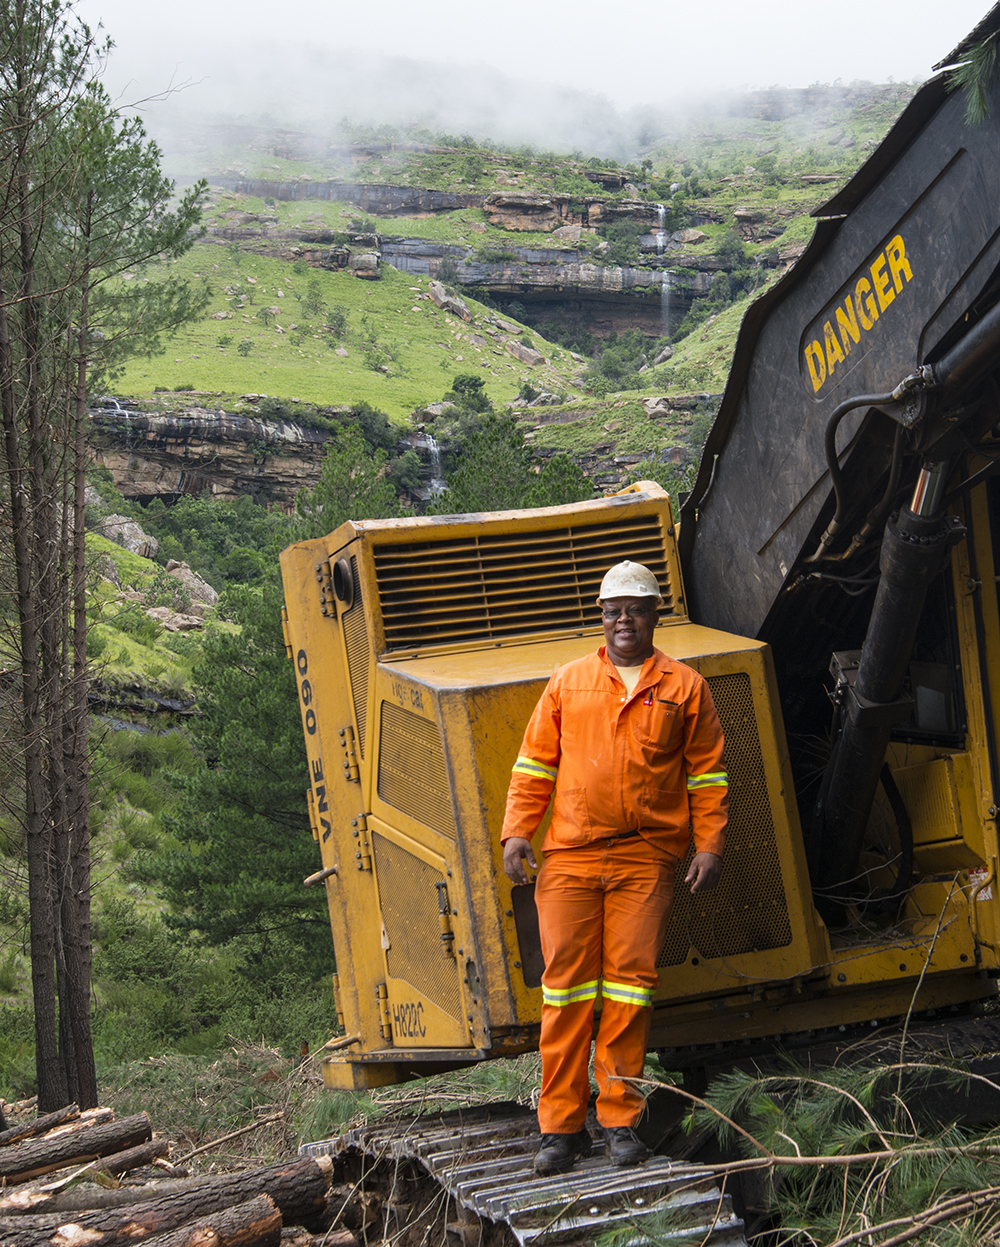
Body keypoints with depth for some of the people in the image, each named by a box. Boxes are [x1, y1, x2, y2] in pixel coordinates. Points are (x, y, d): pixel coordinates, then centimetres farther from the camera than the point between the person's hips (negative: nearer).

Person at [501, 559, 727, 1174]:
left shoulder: (685, 687, 9)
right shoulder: (568, 683, 13)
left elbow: (707, 774, 9)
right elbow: (535, 763, 14)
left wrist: (710, 845, 0)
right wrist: (517, 830, 4)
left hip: (646, 858, -1)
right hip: (570, 854, 1)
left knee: (631, 981, -4)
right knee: (566, 983, -2)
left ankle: (621, 1118, 4)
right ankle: (561, 1124, 3)